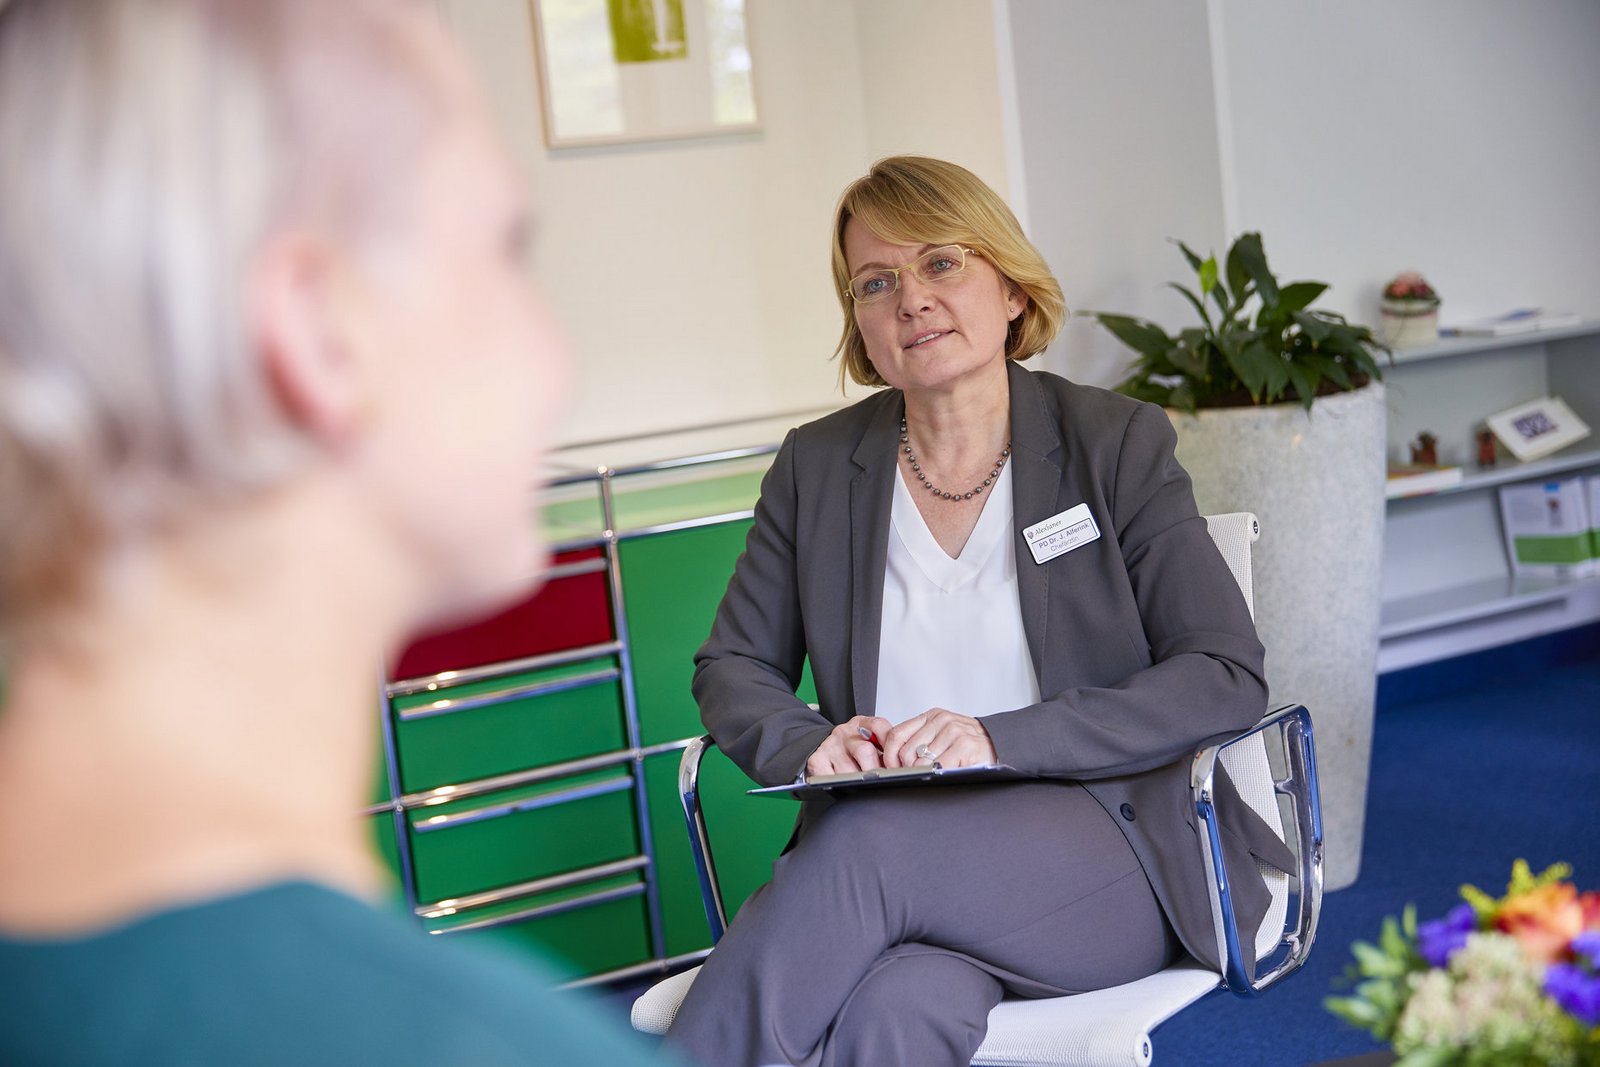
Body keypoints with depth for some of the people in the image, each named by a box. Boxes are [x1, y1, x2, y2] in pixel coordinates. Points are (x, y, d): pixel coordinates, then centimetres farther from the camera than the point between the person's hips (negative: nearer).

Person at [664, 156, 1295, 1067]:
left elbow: (1229, 677, -5)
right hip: (886, 843, 2)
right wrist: (806, 745, -9)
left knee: (866, 843, -33)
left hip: (1107, 851, -1)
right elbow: (733, 667, 16)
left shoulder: (1116, 443, 2)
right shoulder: (817, 465, 11)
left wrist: (1003, 739, -18)